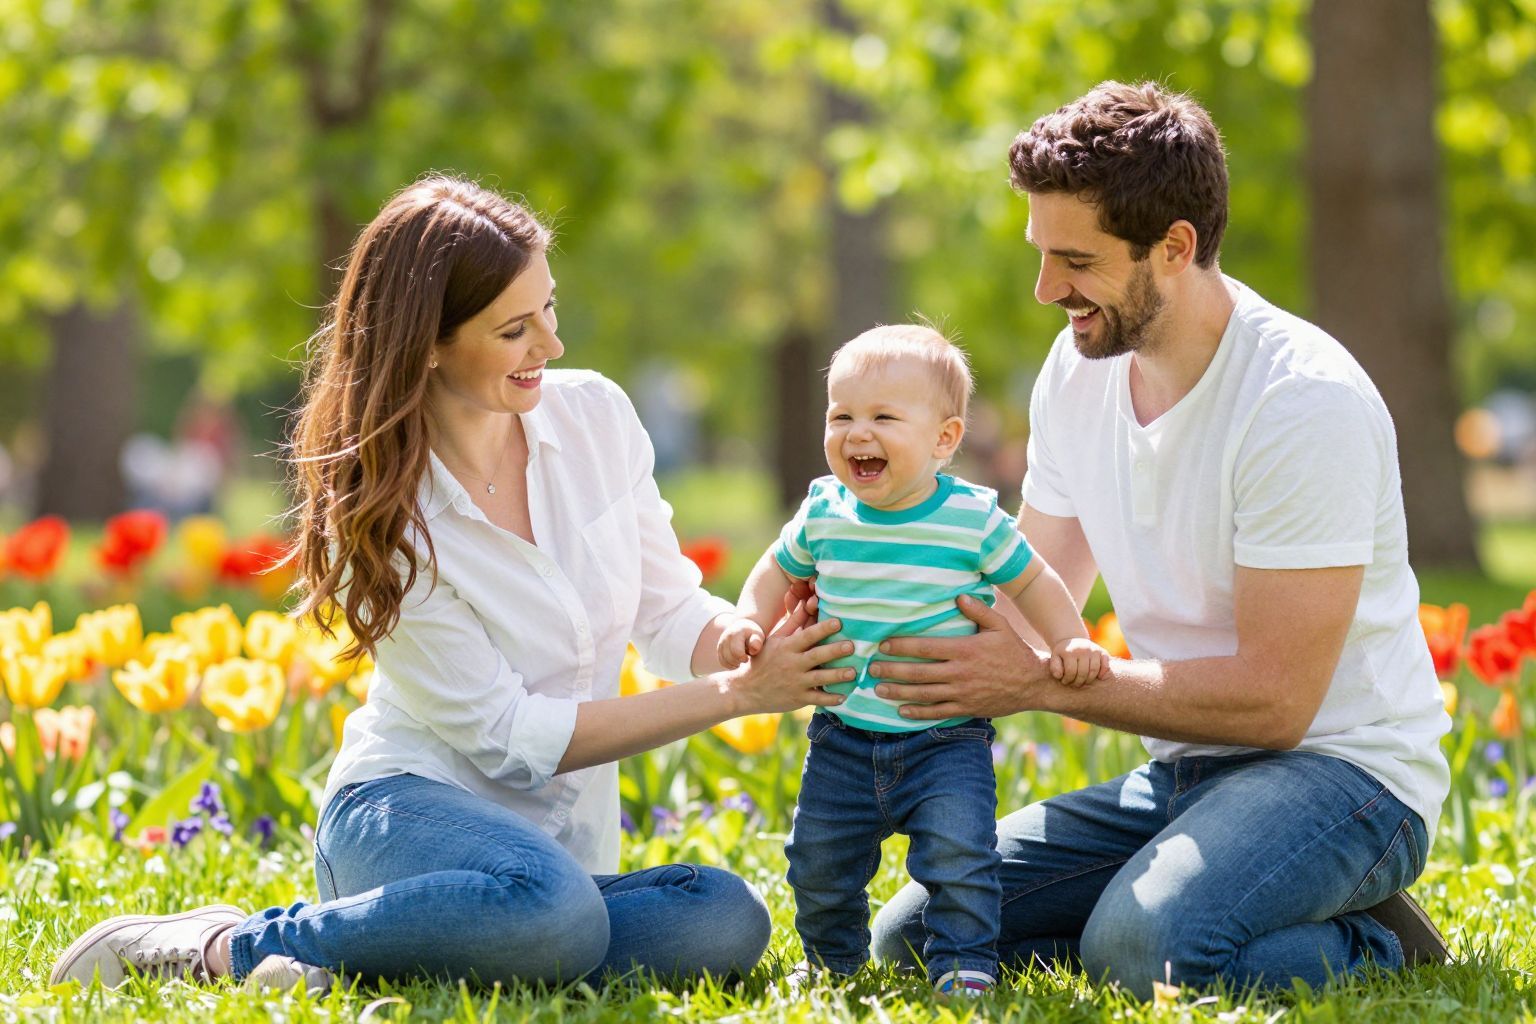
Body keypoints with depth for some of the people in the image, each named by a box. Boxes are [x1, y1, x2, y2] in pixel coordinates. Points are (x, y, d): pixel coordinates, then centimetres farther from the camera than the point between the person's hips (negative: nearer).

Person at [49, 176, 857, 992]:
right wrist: (739, 695, -19)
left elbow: (672, 616, 8)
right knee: (557, 914, -40)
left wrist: (770, 645, -16)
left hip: (561, 838, 6)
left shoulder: (594, 414, 0)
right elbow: (509, 738, -14)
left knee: (727, 923, -27)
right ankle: (234, 944, -19)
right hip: (411, 806, -6)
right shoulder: (383, 517, -13)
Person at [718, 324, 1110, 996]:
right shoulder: (823, 514, -3)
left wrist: (1070, 641, -9)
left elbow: (1030, 582, 4)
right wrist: (749, 622, 0)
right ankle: (834, 959, 34)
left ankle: (963, 962, -1)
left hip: (947, 738, -3)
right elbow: (780, 570, 16)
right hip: (843, 735, 3)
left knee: (959, 854, -19)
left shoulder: (974, 519, -10)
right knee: (818, 867, 10)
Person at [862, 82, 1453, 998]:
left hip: (1344, 768, -7)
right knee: (913, 937, -6)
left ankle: (1374, 950, -7)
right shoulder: (1078, 370, 4)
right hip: (1180, 774, 8)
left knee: (1140, 946, -34)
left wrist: (1039, 682, -22)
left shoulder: (1307, 403, -21)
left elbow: (1273, 697, -22)